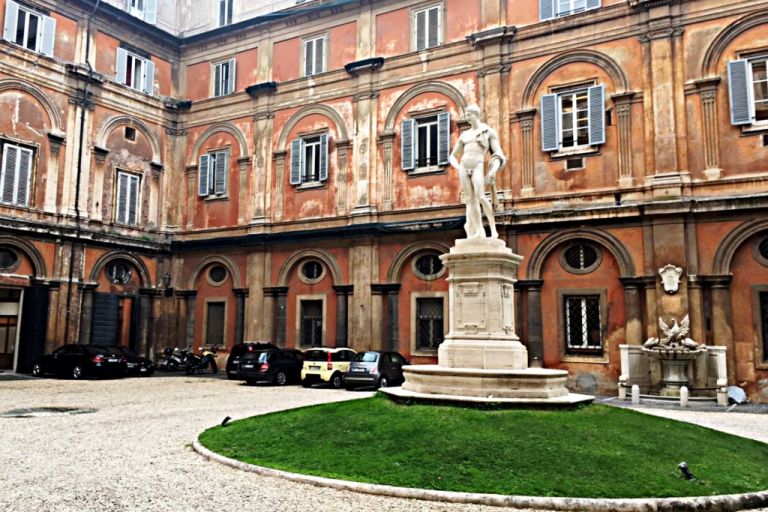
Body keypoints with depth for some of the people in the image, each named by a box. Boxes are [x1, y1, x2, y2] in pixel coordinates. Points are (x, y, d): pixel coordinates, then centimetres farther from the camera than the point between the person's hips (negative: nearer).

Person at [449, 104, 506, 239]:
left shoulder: (490, 132, 7)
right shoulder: (464, 135, 19)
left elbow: (499, 154, 0)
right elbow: (453, 156, 24)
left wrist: (494, 170, -17)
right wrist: (458, 169, 4)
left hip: (477, 167, -4)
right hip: (464, 167, 5)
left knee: (480, 197, -22)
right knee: (470, 200, -4)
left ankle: (493, 229, -15)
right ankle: (480, 231, -3)